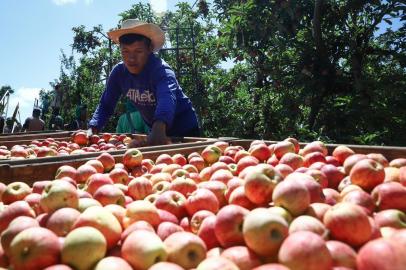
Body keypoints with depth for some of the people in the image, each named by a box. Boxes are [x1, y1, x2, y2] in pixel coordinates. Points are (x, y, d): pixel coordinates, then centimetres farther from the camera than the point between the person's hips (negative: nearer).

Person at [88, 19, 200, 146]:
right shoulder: (118, 72, -11)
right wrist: (92, 130, -21)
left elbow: (167, 98, -48)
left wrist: (159, 128, -67)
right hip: (156, 130, 5)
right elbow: (105, 105, -4)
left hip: (184, 129, -5)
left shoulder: (161, 70, -28)